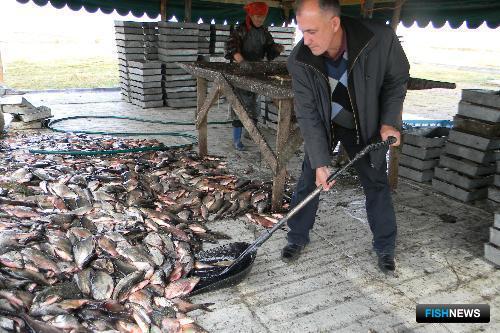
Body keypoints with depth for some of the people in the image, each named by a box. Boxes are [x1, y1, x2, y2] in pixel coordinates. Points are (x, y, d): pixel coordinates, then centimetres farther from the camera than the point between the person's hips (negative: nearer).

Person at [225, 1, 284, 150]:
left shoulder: (264, 32, 7)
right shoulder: (240, 30, -13)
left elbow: (270, 49, 9)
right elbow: (231, 46, -29)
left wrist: (278, 48, -15)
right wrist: (241, 60, -47)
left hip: (256, 71, 6)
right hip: (240, 71, -6)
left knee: (253, 103, 15)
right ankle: (236, 139, -3)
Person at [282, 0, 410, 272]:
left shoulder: (380, 39, -30)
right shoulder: (299, 61, -27)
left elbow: (397, 79, -10)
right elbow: (308, 115, -22)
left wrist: (389, 121, -20)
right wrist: (320, 162, -26)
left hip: (367, 126, 0)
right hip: (322, 126, 0)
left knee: (376, 183, 6)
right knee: (308, 181, 2)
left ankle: (385, 247, 24)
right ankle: (297, 239, 23)